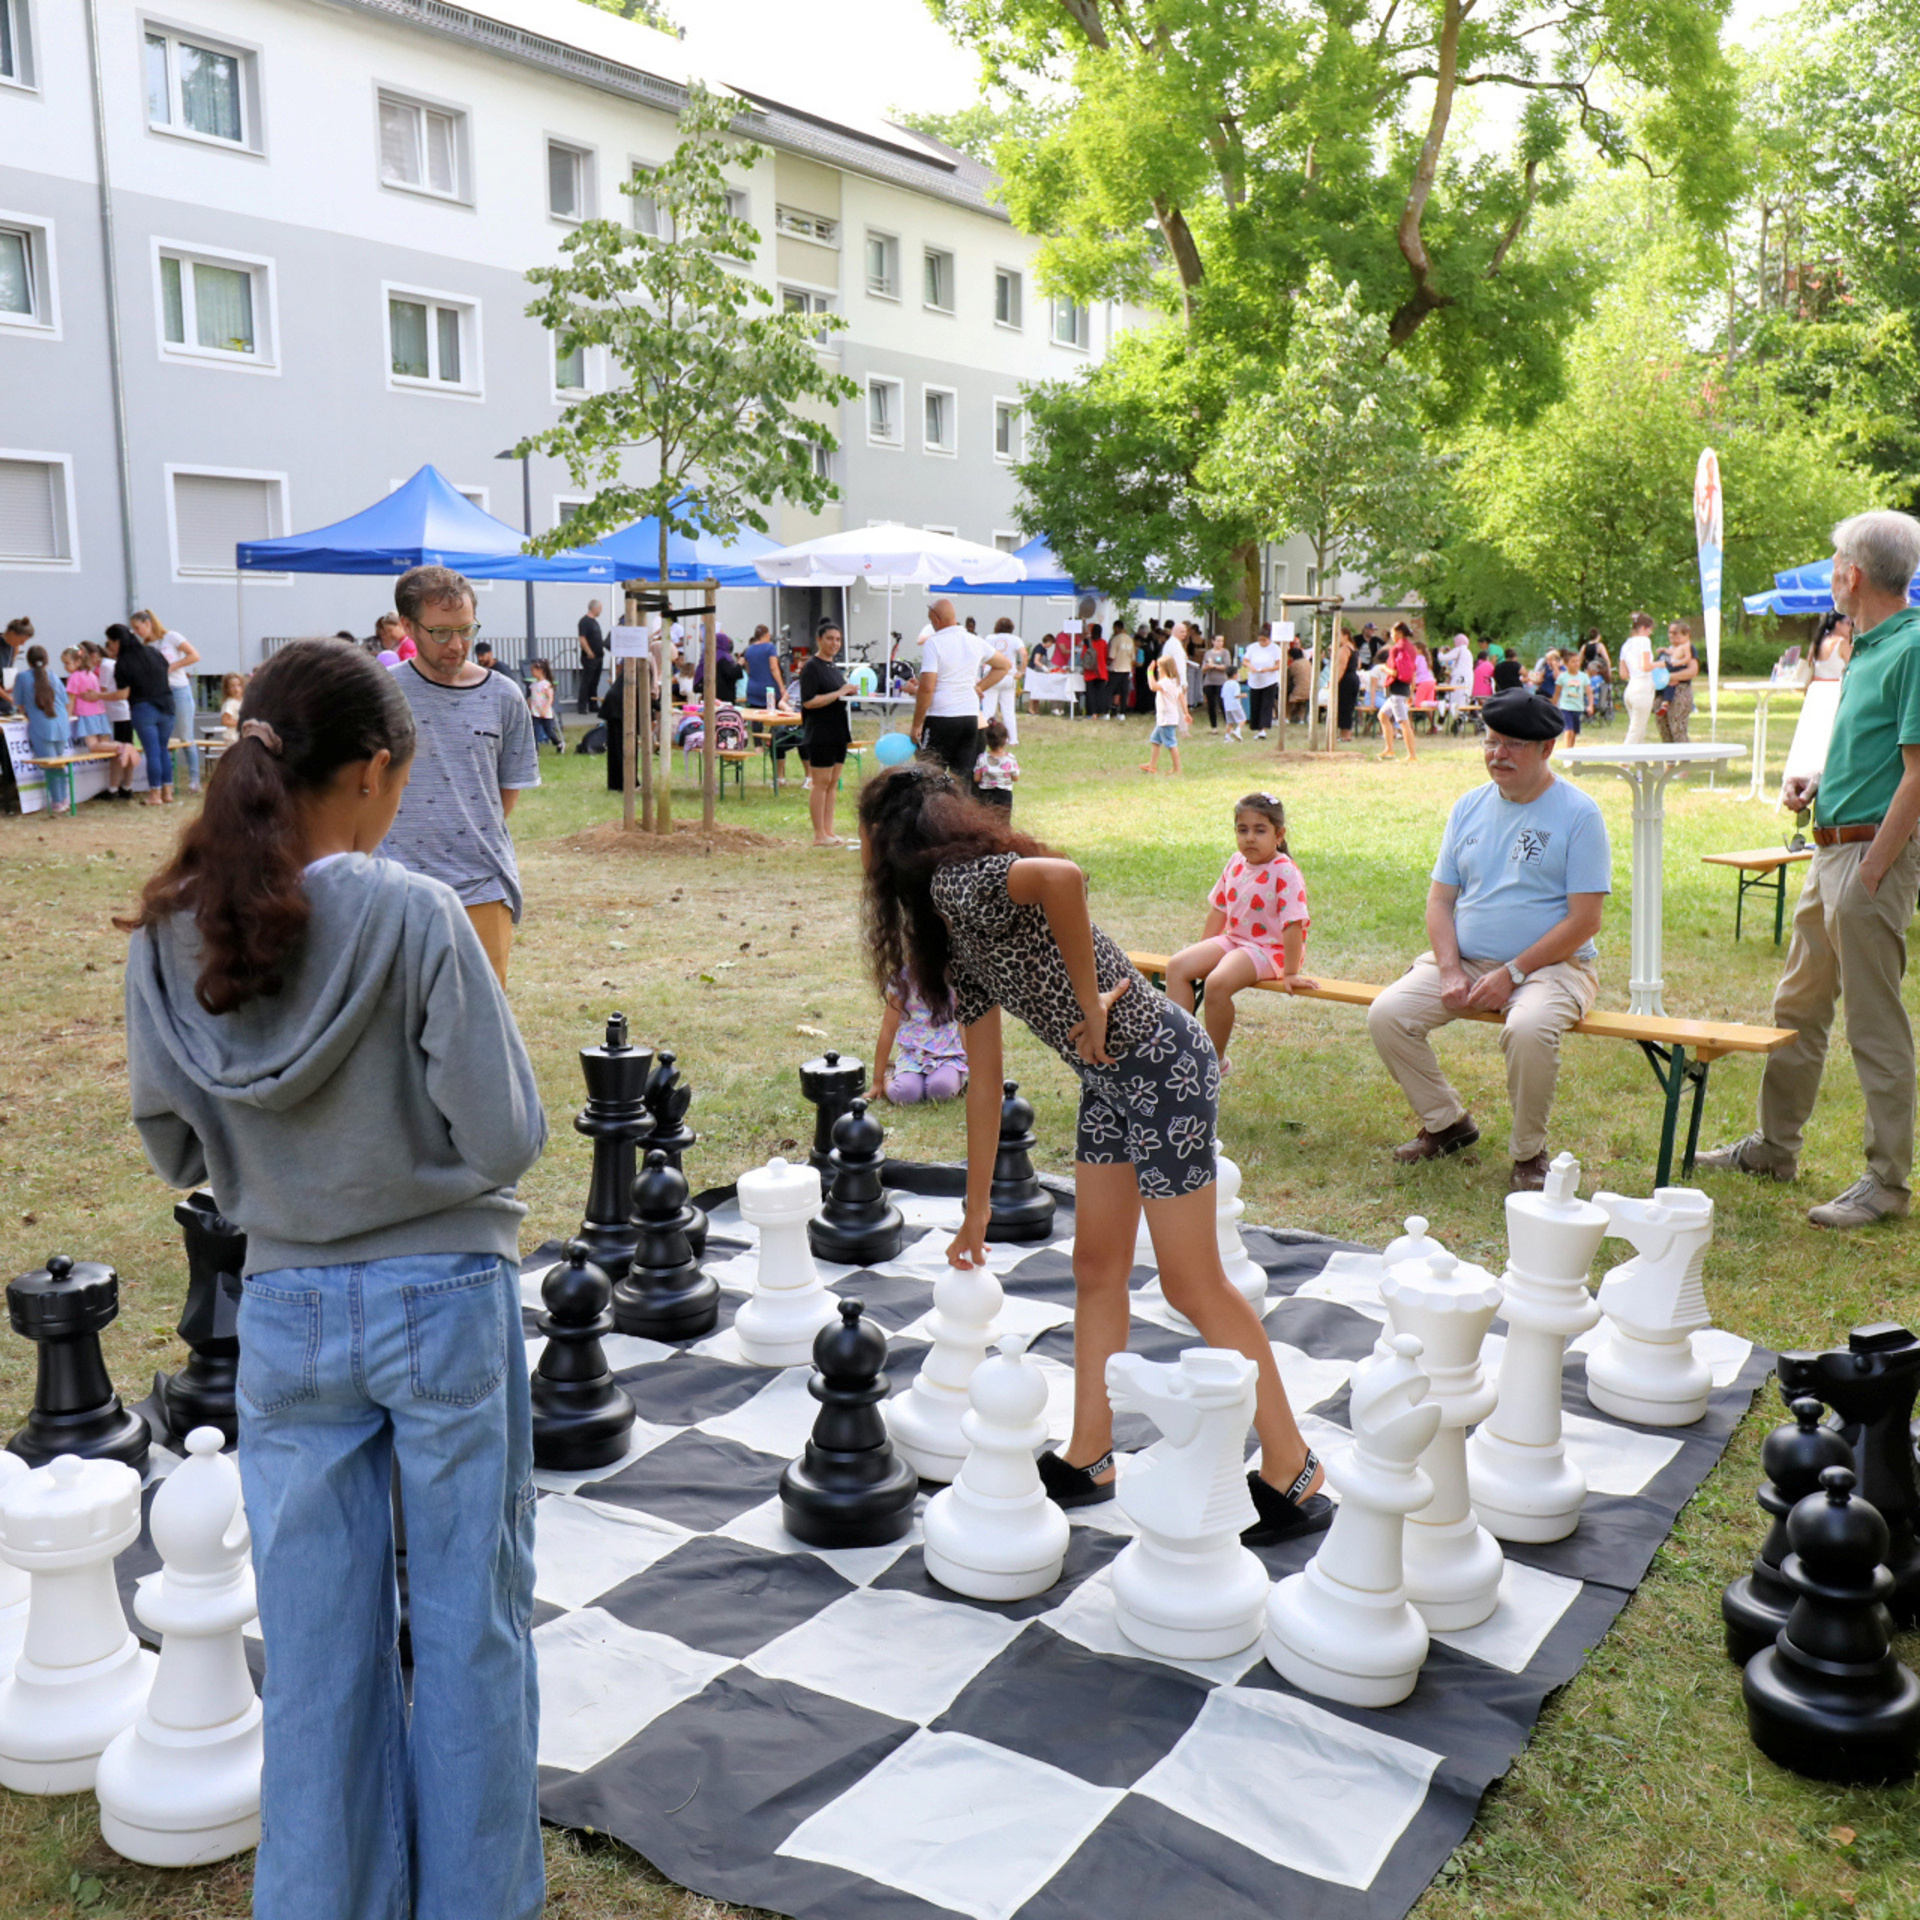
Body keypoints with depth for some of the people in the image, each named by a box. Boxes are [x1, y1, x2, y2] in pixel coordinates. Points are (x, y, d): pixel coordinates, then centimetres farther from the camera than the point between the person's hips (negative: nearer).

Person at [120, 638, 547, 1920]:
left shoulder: (171, 935, -4)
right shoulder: (416, 917, -18)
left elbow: (175, 1149, 5)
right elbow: (506, 1138, -16)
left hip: (285, 1311, 4)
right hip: (444, 1297, -3)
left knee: (317, 1640, 16)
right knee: (470, 1623, 14)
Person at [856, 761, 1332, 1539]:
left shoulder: (958, 882, -16)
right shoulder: (955, 936, 13)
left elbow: (1063, 877, -38)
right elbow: (984, 1078, 17)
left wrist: (1089, 1003, -24)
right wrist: (976, 1212, 21)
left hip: (1162, 1065, -10)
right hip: (1110, 1078, 10)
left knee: (1194, 1285, -2)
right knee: (1097, 1269, 14)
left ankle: (1293, 1477, 10)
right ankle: (1088, 1460, 25)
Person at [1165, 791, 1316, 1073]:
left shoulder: (1284, 872, -17)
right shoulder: (1236, 864, 5)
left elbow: (1293, 924, -21)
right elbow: (1219, 909, 15)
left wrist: (1290, 973, -23)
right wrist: (1201, 952, 17)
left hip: (1268, 949, -8)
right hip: (1233, 940, 8)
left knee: (1217, 983, -31)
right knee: (1177, 967, -8)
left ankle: (1217, 1060, -13)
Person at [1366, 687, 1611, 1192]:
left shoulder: (1578, 813, -6)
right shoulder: (1469, 807, 10)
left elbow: (1584, 920, -11)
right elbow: (1440, 898, 9)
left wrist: (1511, 974, -16)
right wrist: (1450, 970, -8)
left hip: (1552, 965, -5)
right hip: (1464, 959, 5)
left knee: (1529, 1029, -36)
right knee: (1386, 1015, -15)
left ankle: (1529, 1154, -10)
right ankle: (1447, 1122, 8)